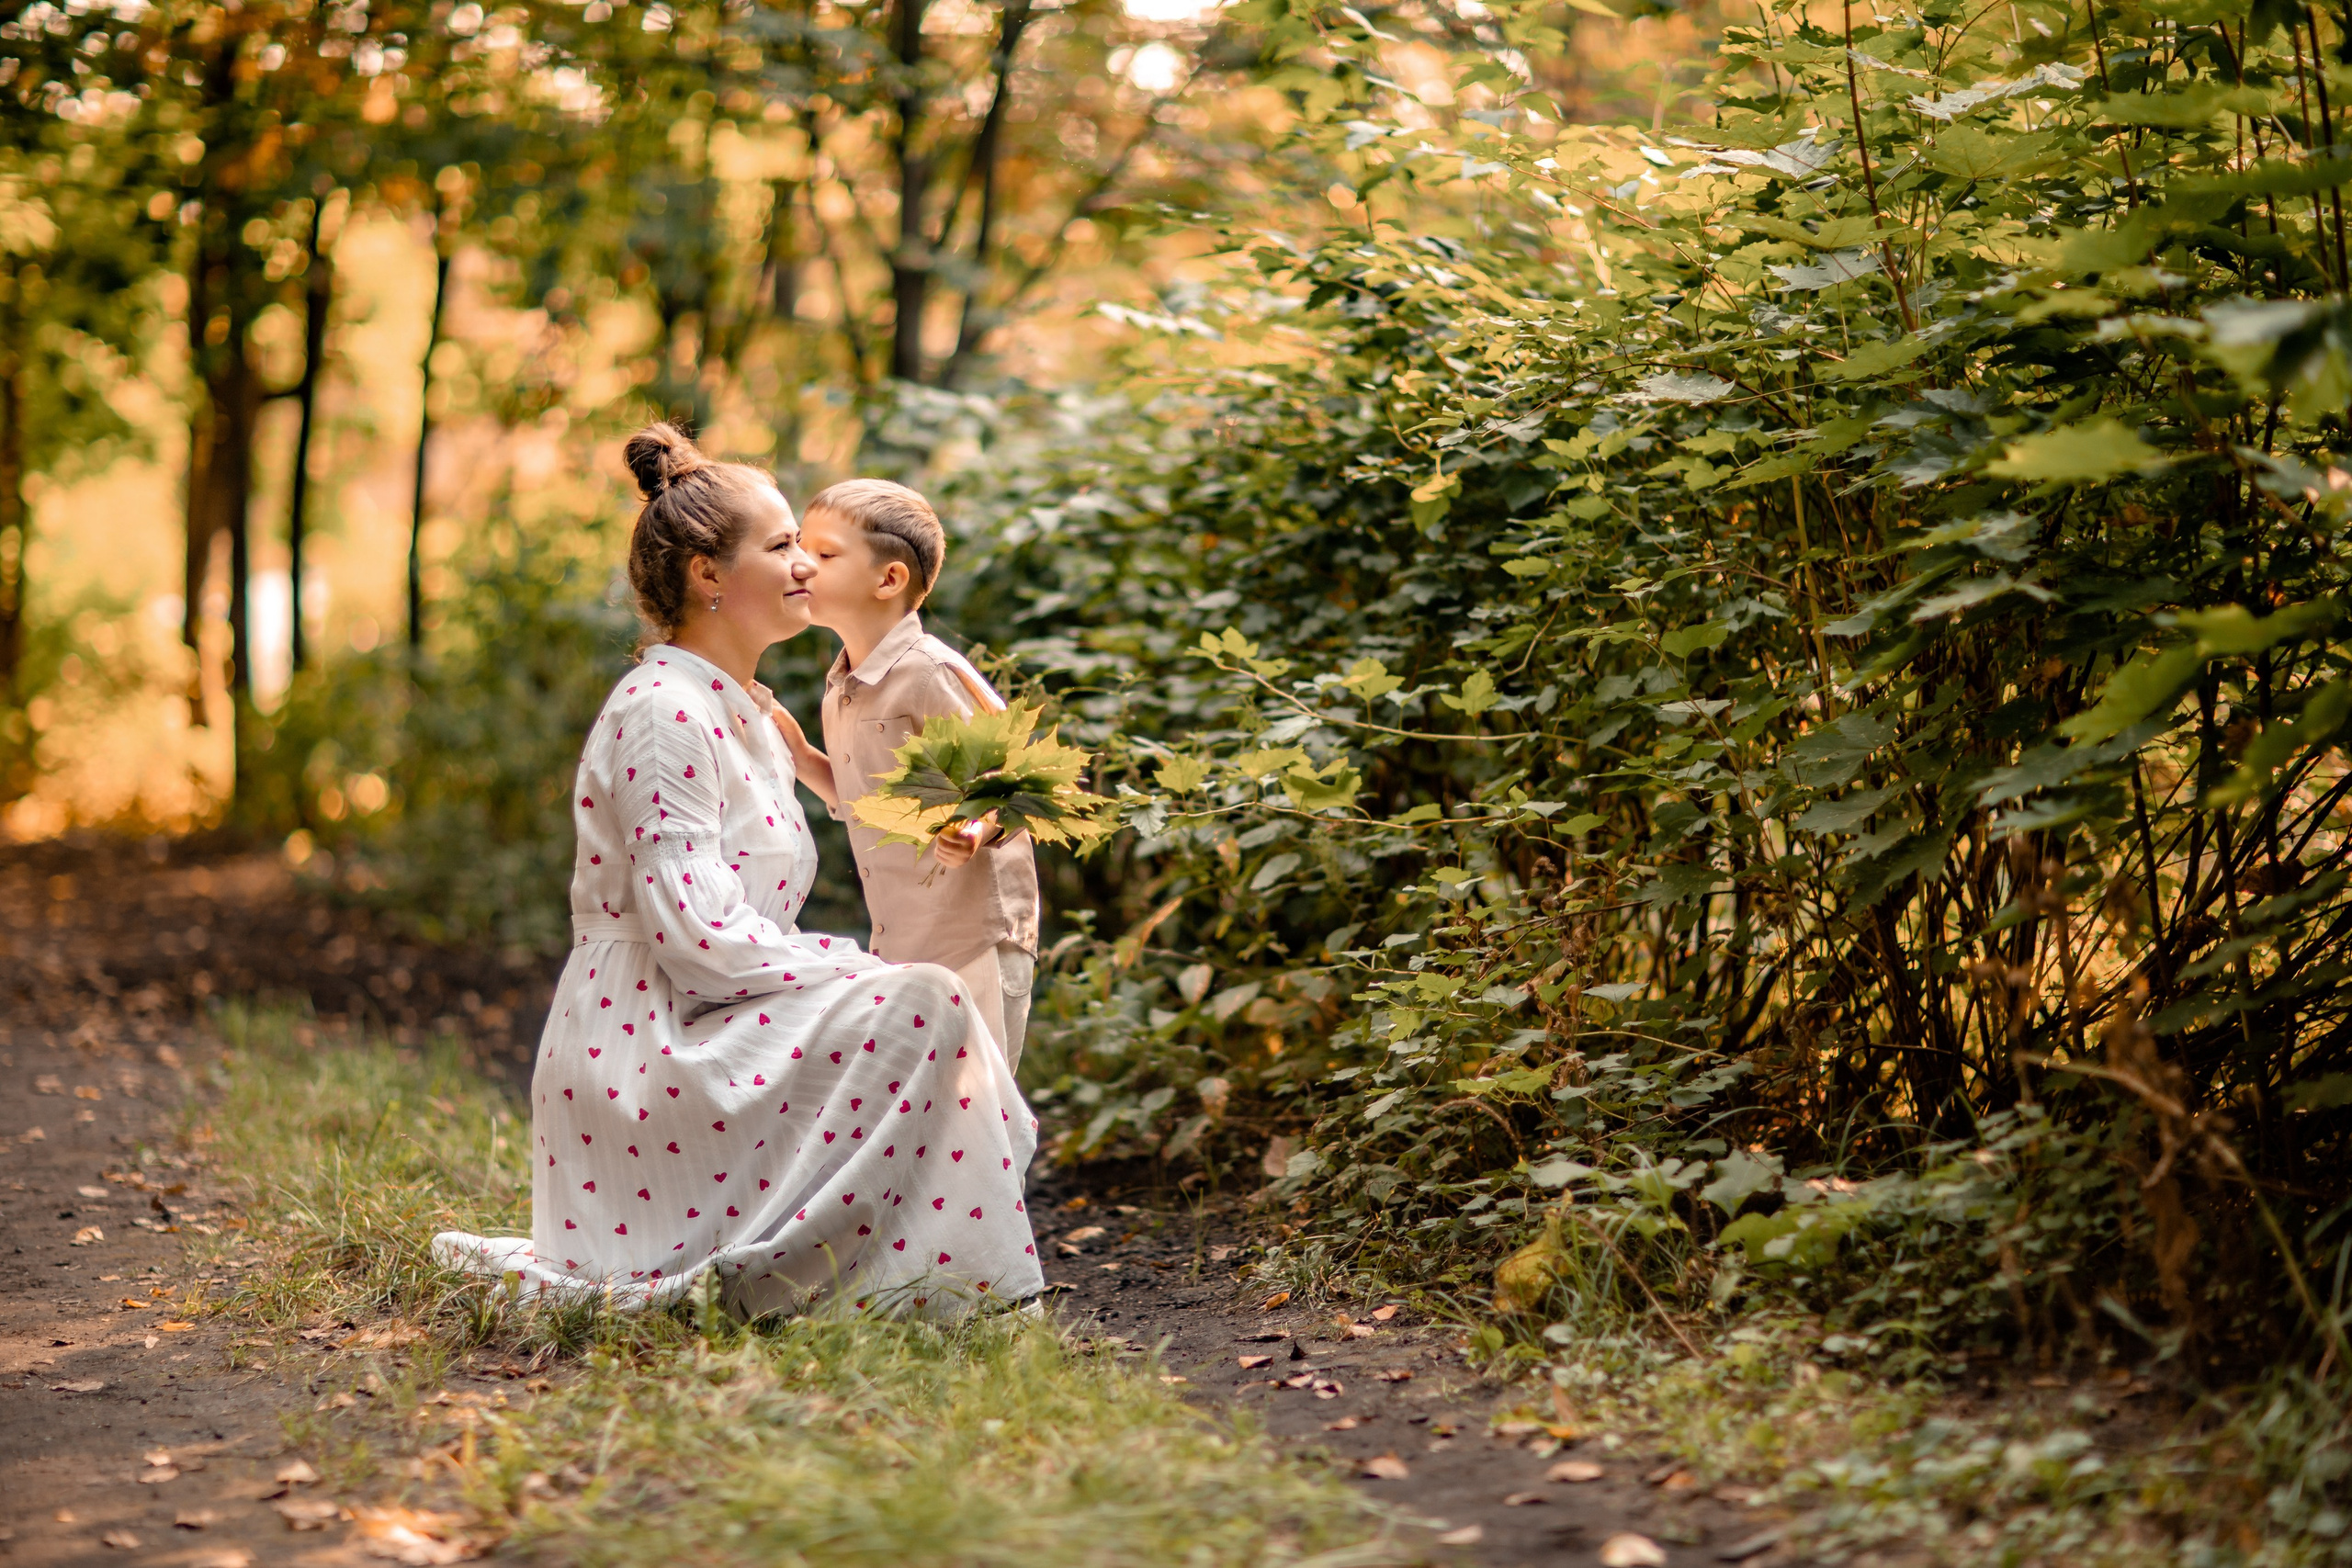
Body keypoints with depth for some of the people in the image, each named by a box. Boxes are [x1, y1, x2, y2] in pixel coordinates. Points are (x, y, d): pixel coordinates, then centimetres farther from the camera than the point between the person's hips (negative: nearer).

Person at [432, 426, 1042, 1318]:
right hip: (643, 1056, -10)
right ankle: (772, 1276, -14)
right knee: (922, 1008, -20)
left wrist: (858, 976, 2)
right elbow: (695, 929, -21)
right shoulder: (664, 713, -14)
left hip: (699, 1031, 10)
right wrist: (871, 978, -16)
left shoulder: (744, 711, 17)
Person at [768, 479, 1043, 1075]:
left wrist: (977, 831, -33)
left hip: (974, 937, -9)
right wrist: (800, 755, 10)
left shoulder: (932, 673, -16)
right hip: (896, 947, 9)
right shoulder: (839, 694, 11)